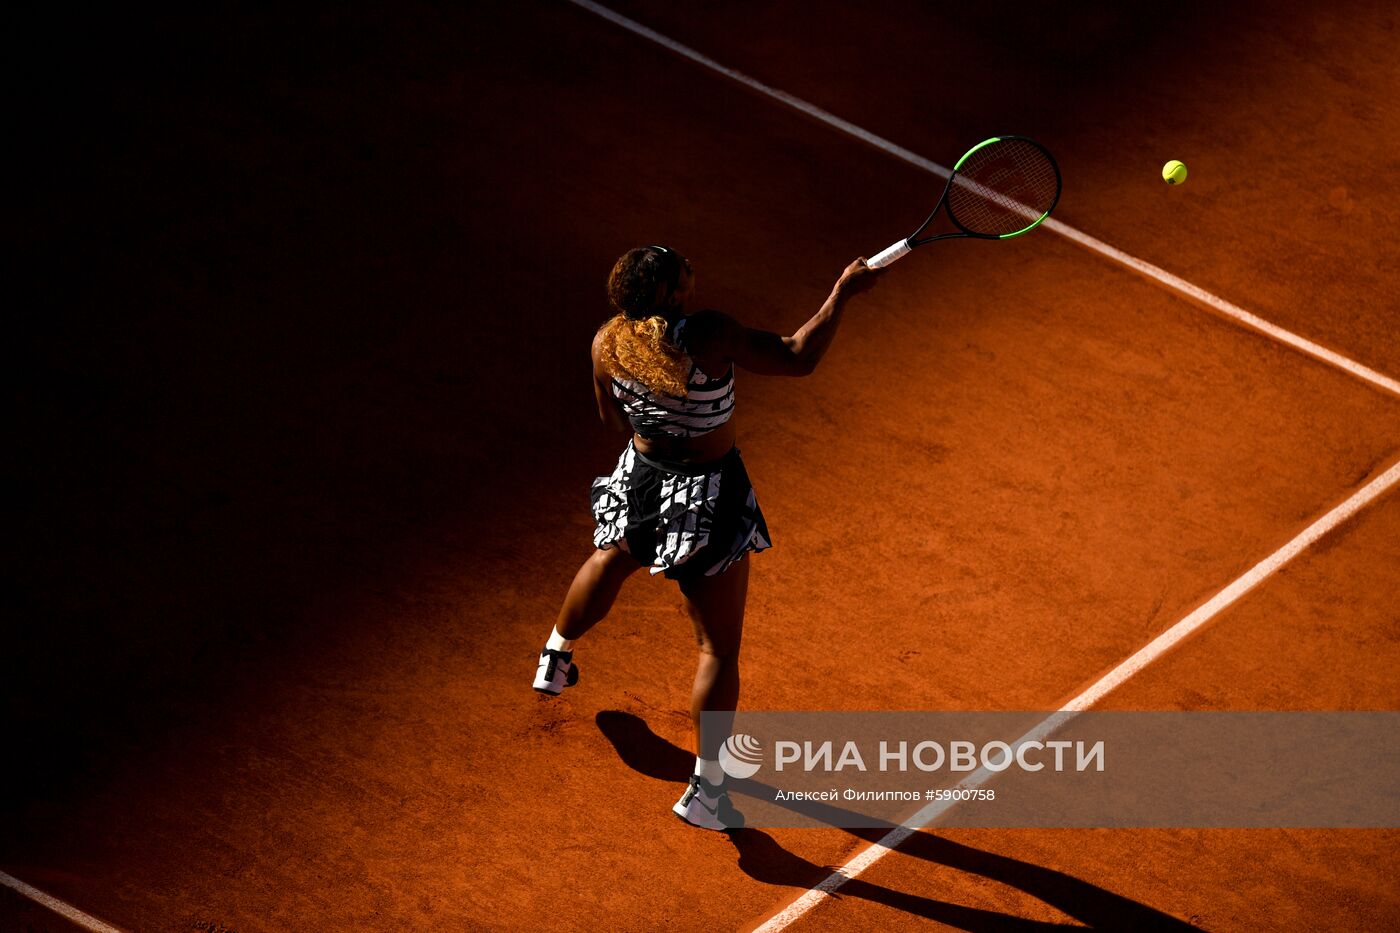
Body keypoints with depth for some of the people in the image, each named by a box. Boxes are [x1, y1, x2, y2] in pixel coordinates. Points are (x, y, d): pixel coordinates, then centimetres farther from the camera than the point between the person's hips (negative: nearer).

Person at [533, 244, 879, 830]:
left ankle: (555, 659, 64)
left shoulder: (607, 343, -12)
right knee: (719, 649, 7)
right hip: (707, 502, -5)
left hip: (640, 479, 6)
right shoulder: (709, 336, -29)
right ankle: (706, 788, 10)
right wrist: (843, 292, -17)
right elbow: (800, 358, -26)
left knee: (610, 562, 39)